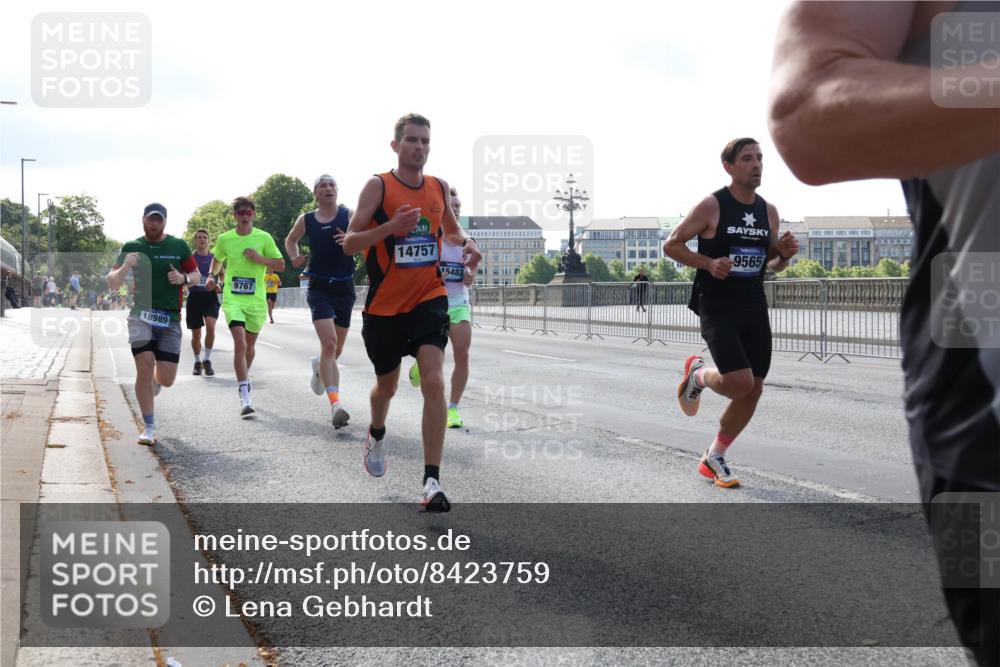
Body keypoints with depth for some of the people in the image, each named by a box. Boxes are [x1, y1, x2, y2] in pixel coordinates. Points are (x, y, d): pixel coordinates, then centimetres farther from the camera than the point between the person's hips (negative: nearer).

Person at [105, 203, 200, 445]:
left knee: (166, 379, -2)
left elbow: (195, 274, 14)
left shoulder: (179, 246, 5)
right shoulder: (131, 248, 3)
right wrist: (125, 267, -18)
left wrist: (183, 278, -9)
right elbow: (112, 284, 3)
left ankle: (154, 381, 39)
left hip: (170, 319, 1)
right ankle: (149, 428, -3)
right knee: (144, 368, -16)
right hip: (141, 315, -1)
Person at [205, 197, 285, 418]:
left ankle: (245, 376, 47)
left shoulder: (264, 238, -1)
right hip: (232, 298, -1)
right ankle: (245, 397, -19)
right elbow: (217, 260, 22)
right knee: (240, 343, -18)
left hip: (256, 300, 1)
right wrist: (213, 276, 5)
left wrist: (259, 258, -12)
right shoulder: (224, 239, 3)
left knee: (250, 344, 16)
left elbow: (281, 265, 2)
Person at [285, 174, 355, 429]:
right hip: (319, 287, -1)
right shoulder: (306, 220, 4)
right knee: (329, 342, -20)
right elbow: (290, 240, 23)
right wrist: (295, 257, 4)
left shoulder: (350, 216, -2)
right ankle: (335, 402, -27)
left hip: (345, 288, 2)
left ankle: (320, 366, 50)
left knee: (337, 348, 14)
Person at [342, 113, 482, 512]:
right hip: (385, 304, -1)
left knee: (433, 380, -17)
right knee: (387, 385, 16)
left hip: (429, 298, 1)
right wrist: (391, 227, -29)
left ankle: (432, 481, -16)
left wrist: (466, 243, 0)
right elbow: (350, 243, -12)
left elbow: (451, 229, 23)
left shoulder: (440, 188, 4)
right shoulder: (378, 186, -8)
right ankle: (376, 434, 52)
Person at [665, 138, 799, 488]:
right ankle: (698, 374, 15)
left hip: (754, 308, 6)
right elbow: (671, 245, -5)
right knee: (739, 382, -19)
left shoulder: (769, 212, 9)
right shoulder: (711, 206, -8)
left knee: (753, 389, 4)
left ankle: (714, 457, 21)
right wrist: (708, 263, -19)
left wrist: (784, 254, -3)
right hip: (717, 307, -6)